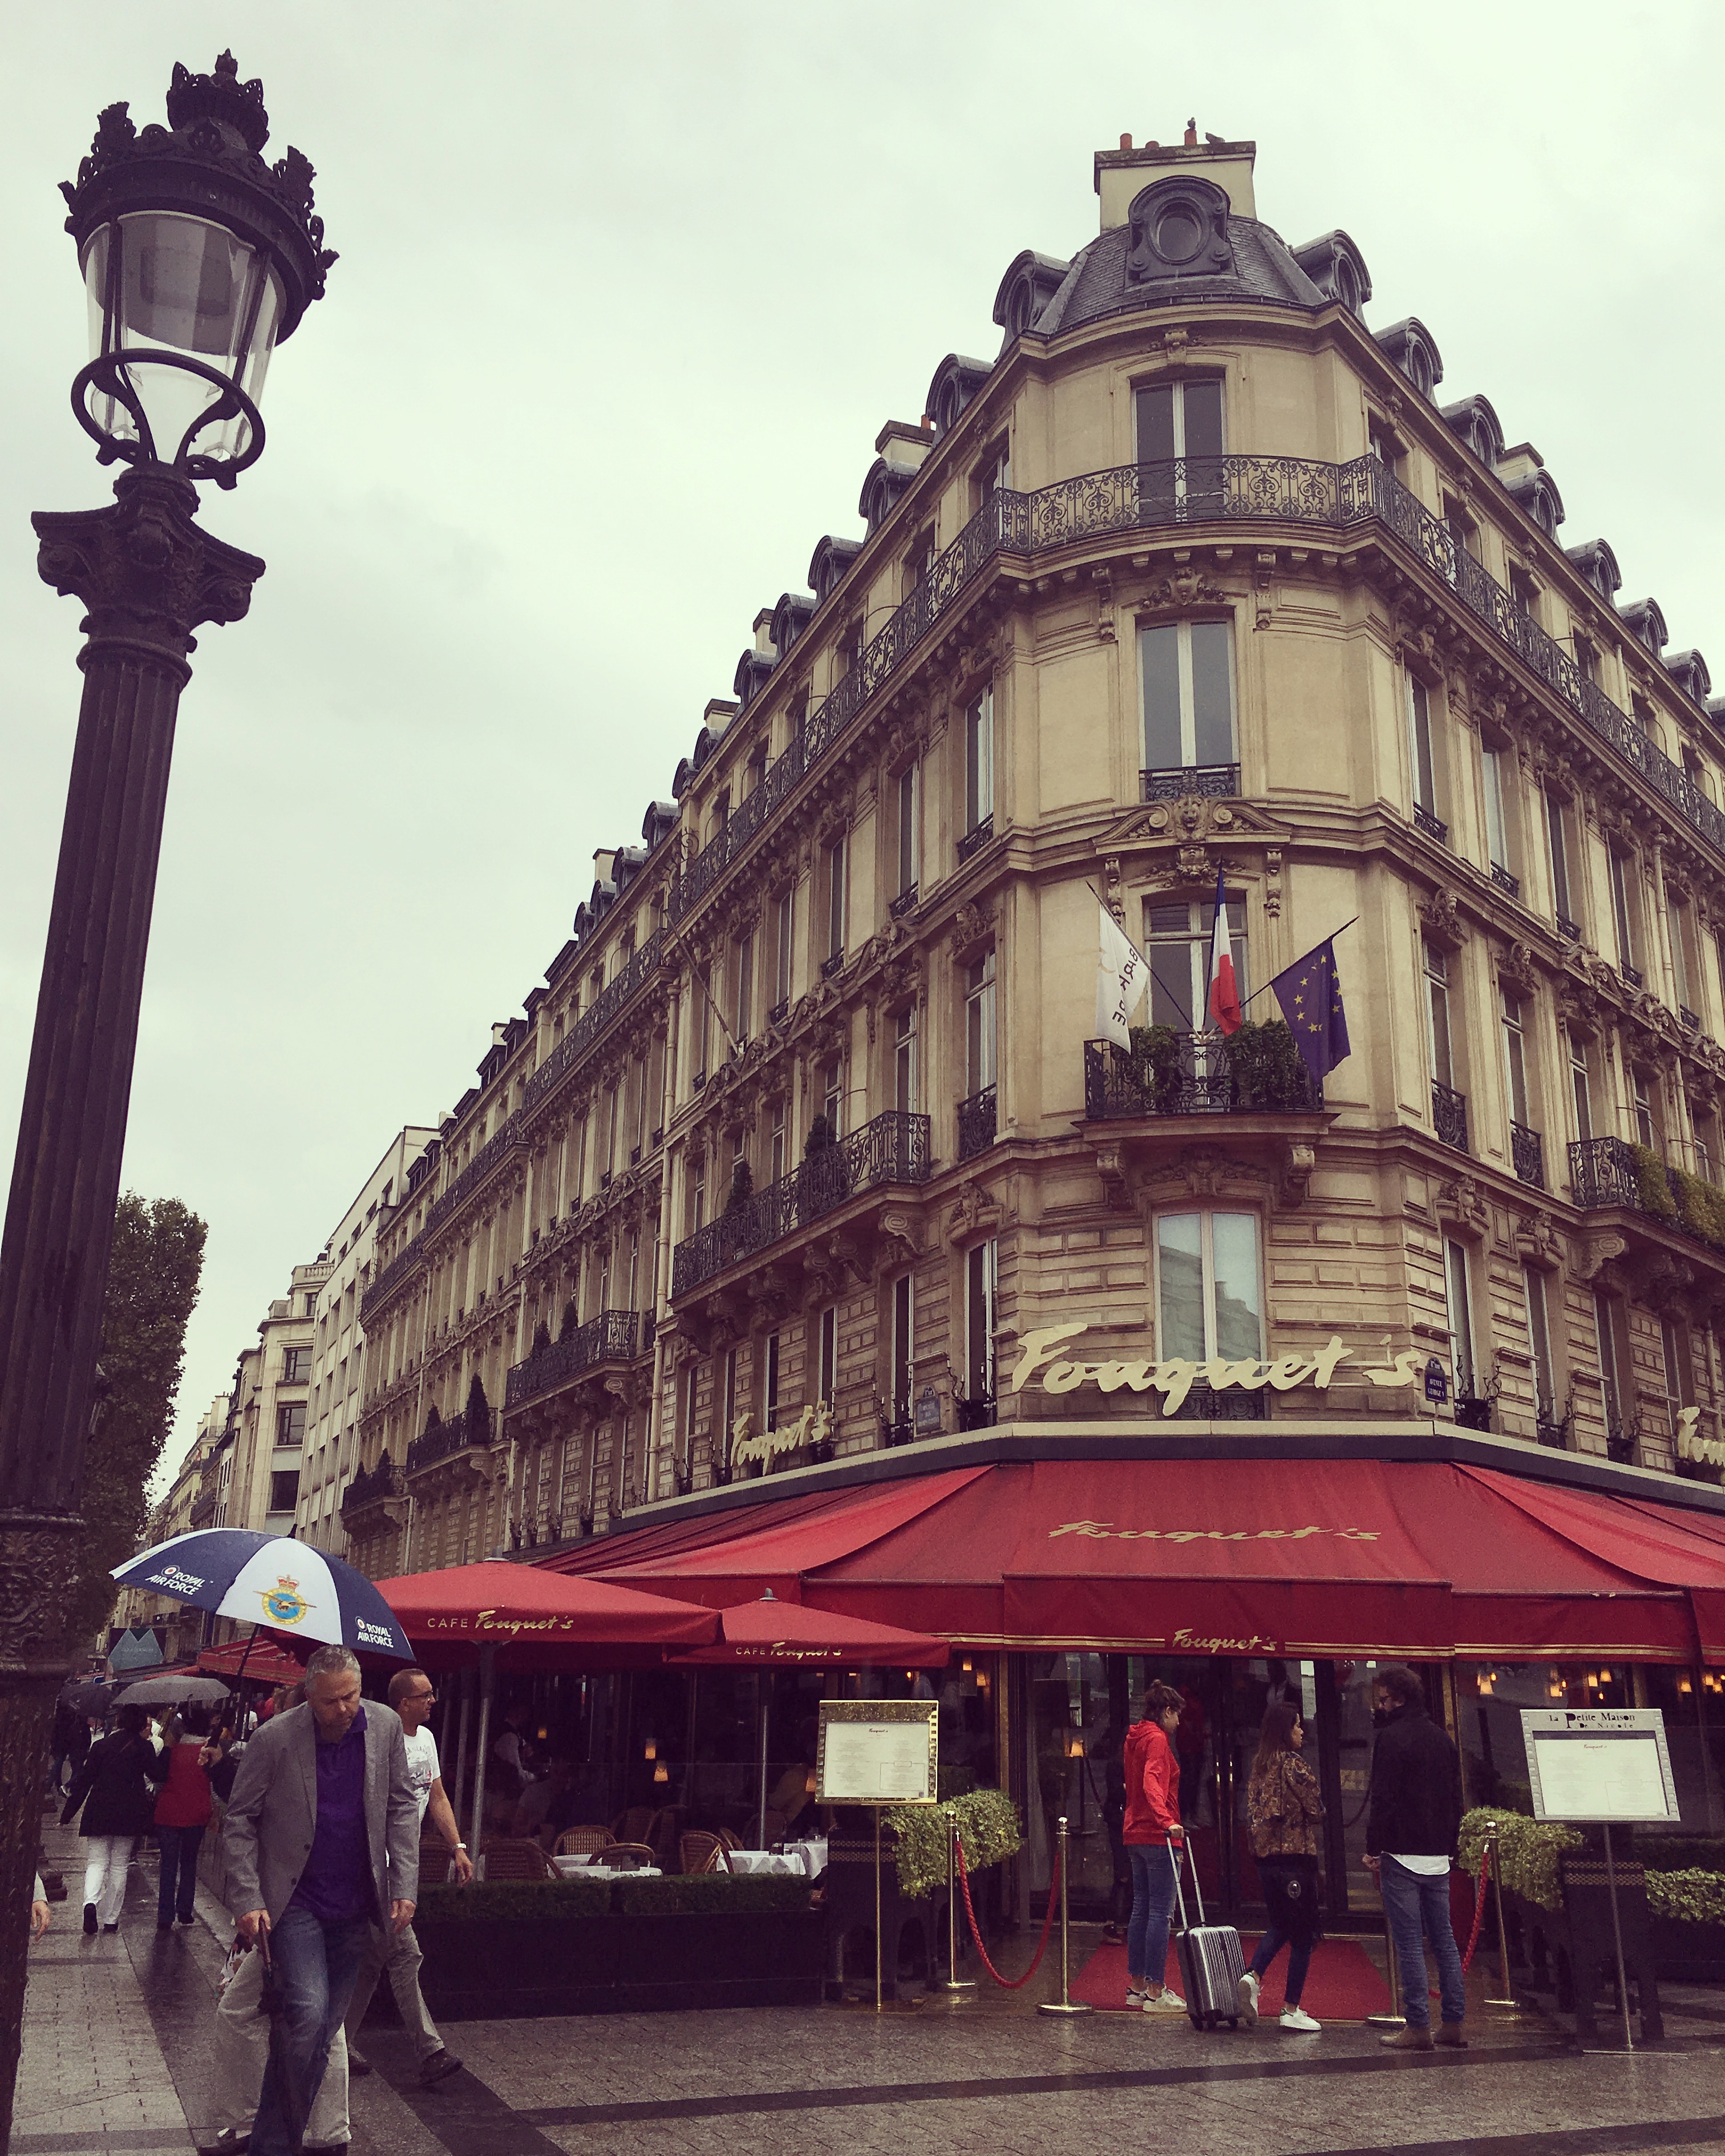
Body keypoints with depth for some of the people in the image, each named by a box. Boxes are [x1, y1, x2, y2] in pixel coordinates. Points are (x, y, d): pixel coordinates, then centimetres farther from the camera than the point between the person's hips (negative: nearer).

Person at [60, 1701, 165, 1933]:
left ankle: (91, 1903, -22)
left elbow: (84, 1781, 1)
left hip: (99, 1813, 0)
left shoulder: (101, 1746, -1)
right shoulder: (144, 1747, -3)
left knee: (97, 1862, 6)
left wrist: (68, 1814, 7)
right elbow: (158, 1774, -1)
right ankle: (111, 1919, 11)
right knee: (120, 1866, 11)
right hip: (130, 1815, 0)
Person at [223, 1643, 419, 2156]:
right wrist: (248, 1900, -11)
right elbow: (239, 1821, -5)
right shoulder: (275, 1738, -13)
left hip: (353, 1906, 4)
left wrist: (404, 1885, -2)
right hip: (295, 1900, -4)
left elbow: (402, 1808, 4)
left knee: (322, 2030, 8)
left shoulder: (386, 1727, -3)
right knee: (308, 2013, -17)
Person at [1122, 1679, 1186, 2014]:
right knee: (1160, 1912, -6)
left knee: (1141, 1909, 13)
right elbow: (1152, 1784, -27)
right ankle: (1155, 1992, -4)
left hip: (1135, 1834, 10)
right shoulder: (1157, 1739, -12)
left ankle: (1136, 1985, 18)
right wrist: (1166, 1820, -39)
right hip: (1158, 1836, -10)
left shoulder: (1134, 1738, 16)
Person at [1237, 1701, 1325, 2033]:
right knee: (1303, 1934, 4)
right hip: (1295, 1856, -7)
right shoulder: (1293, 1764, -13)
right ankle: (1292, 2009, 7)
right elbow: (1315, 1809, -8)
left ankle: (1253, 1977, 1)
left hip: (1265, 1857, 7)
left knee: (1279, 1925, 21)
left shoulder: (1260, 1765, 8)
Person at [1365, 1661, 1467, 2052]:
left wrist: (1374, 1848, -9)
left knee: (1408, 1942, -3)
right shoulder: (1441, 1737, 12)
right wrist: (1449, 1844, 20)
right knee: (1444, 1938, 12)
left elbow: (1383, 1799, -16)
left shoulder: (1392, 1738, -12)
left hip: (1402, 1856, -7)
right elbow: (1456, 1797, 17)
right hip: (1439, 1858, 8)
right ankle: (1453, 2023, 14)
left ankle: (1418, 2026, -2)